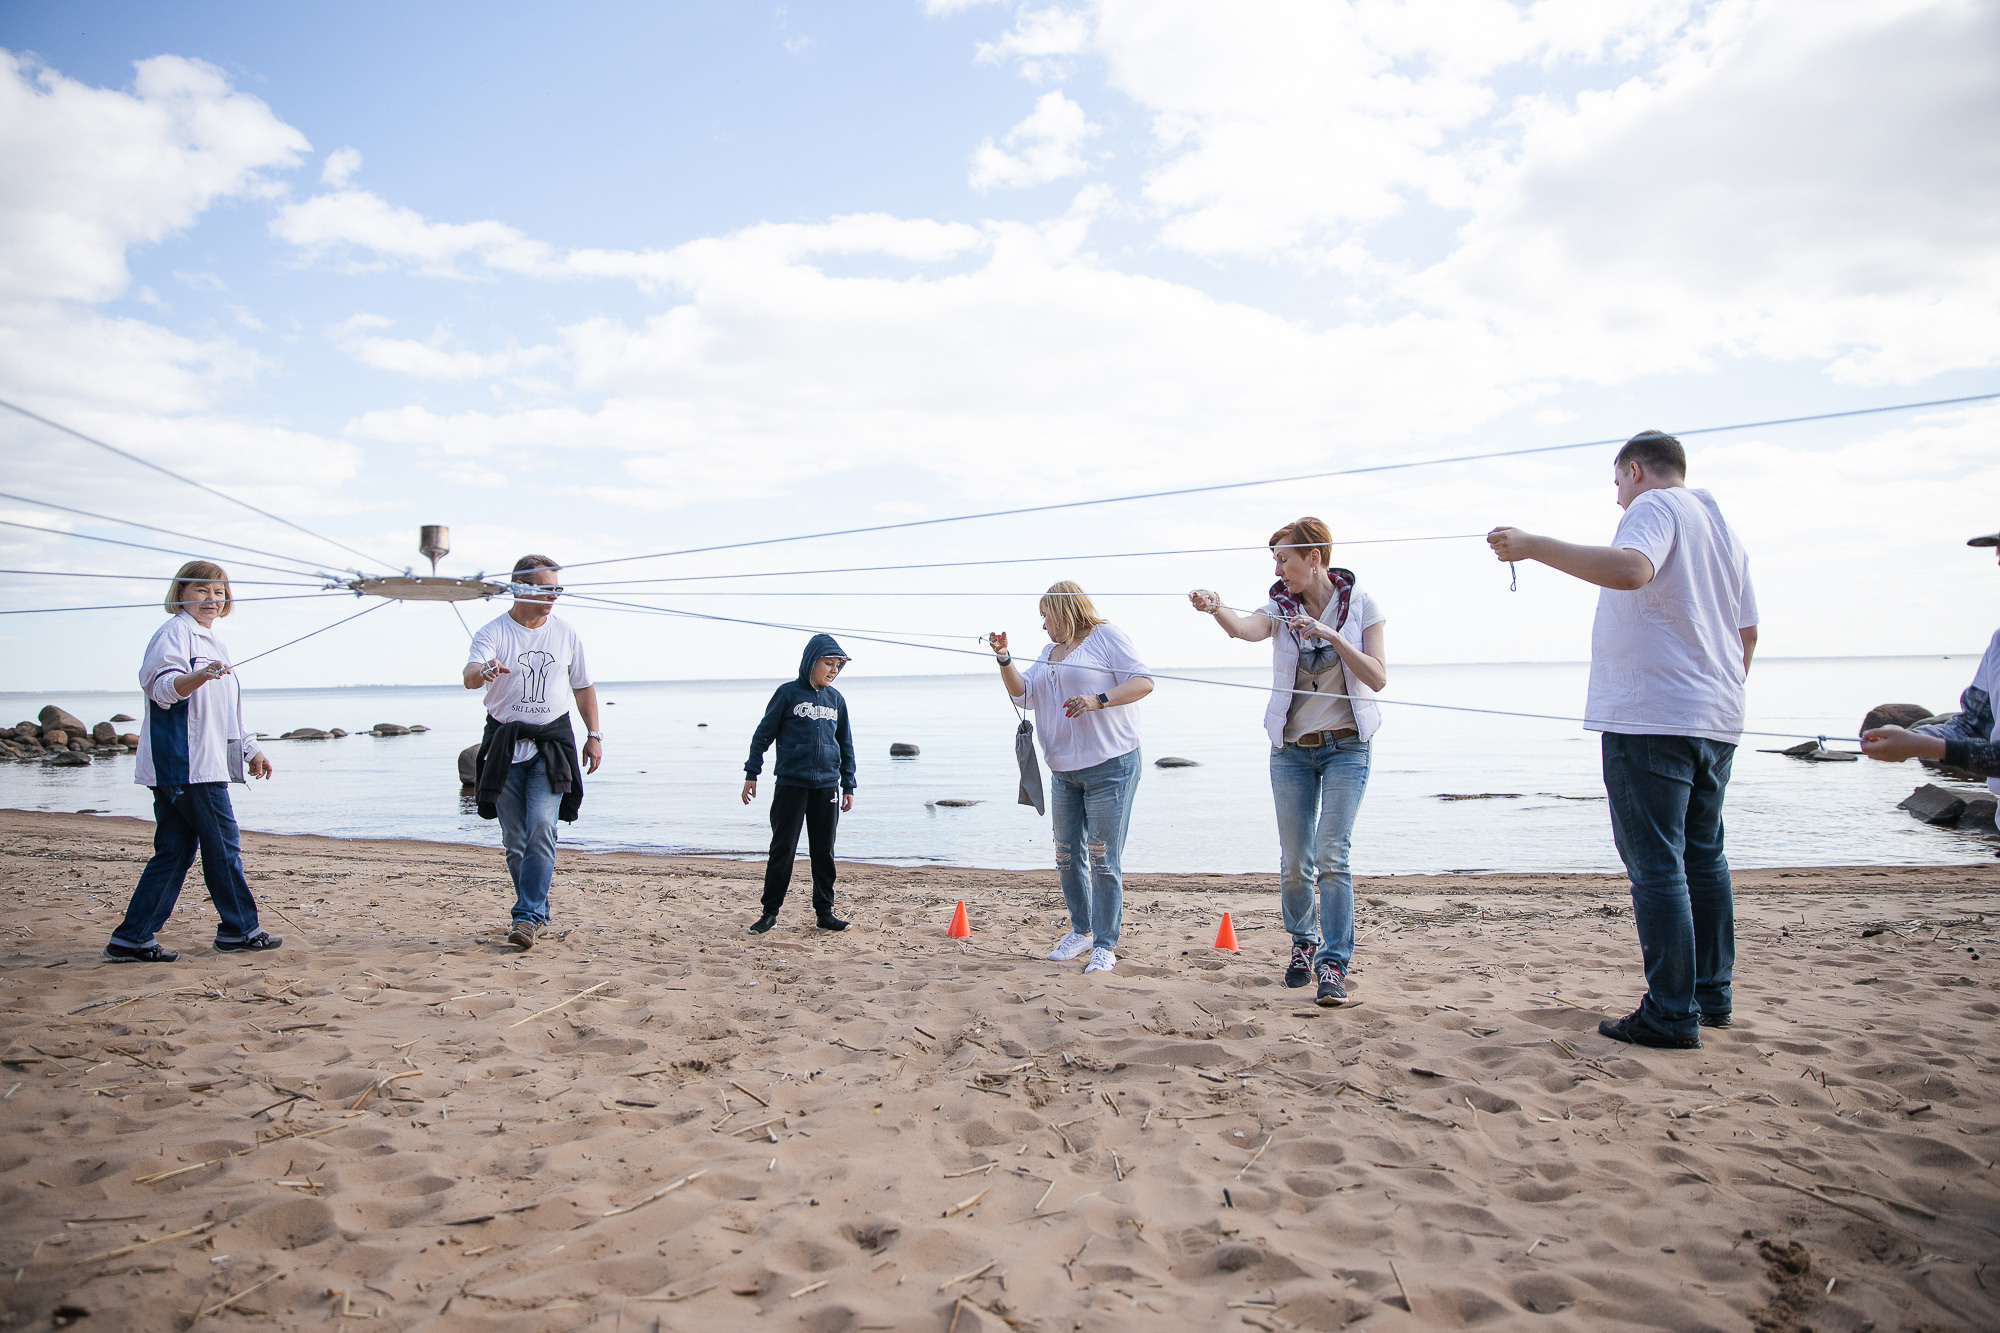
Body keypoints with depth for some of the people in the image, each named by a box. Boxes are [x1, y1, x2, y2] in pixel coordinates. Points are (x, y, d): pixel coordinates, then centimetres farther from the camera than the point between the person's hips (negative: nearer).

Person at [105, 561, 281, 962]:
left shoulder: (211, 641, 23)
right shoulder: (174, 633, -6)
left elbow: (226, 710, 30)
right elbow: (161, 686, -23)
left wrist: (251, 750, 30)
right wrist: (199, 676, -42)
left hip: (207, 762, 10)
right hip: (186, 764, -10)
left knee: (175, 851, 9)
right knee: (223, 845, -3)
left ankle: (132, 939, 12)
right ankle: (239, 930, 7)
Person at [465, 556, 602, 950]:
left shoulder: (565, 633, 6)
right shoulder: (493, 633, -3)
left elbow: (583, 686, 16)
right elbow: (470, 676, -21)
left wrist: (594, 734, 10)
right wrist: (484, 671, -45)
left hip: (552, 743, 0)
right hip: (503, 745, 0)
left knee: (542, 828, -15)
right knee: (514, 840, 6)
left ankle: (528, 916, -12)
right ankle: (538, 913, 20)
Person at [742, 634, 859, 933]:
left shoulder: (836, 699, 10)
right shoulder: (788, 693, -2)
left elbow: (846, 745, 17)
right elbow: (763, 734, 2)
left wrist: (848, 786, 14)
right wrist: (751, 774, -1)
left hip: (827, 786, 3)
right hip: (791, 784, -3)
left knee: (824, 851, 7)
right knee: (783, 848, 0)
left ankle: (824, 912, 15)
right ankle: (770, 912, 10)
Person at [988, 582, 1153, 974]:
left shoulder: (1105, 636, -2)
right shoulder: (1050, 651, 20)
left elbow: (1143, 681, -11)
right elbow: (1024, 694, 14)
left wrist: (1098, 700, -23)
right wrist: (1004, 659, 0)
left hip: (1110, 767, -8)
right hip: (1064, 771, 8)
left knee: (1103, 858, -7)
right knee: (1067, 856, 11)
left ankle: (1106, 945, -1)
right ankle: (1081, 930, 26)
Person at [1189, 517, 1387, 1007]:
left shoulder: (1361, 605, -3)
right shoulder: (1280, 608, -1)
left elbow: (1378, 678, -10)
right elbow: (1247, 628, -24)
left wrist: (1331, 635, -22)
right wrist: (1215, 608, -46)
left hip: (1347, 746, -2)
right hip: (1291, 749, 2)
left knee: (1332, 855, -12)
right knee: (1295, 861, 6)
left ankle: (1334, 964, -5)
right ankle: (1303, 944, 29)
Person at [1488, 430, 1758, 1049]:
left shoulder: (1655, 506, -6)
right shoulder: (1723, 526, 22)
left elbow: (1630, 568, -29)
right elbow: (1748, 632, 23)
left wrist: (1532, 546, -26)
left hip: (1650, 718, -9)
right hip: (1715, 720, 10)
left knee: (1655, 863, -7)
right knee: (1703, 856, 16)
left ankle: (1672, 1013, -6)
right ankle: (1713, 994, 24)